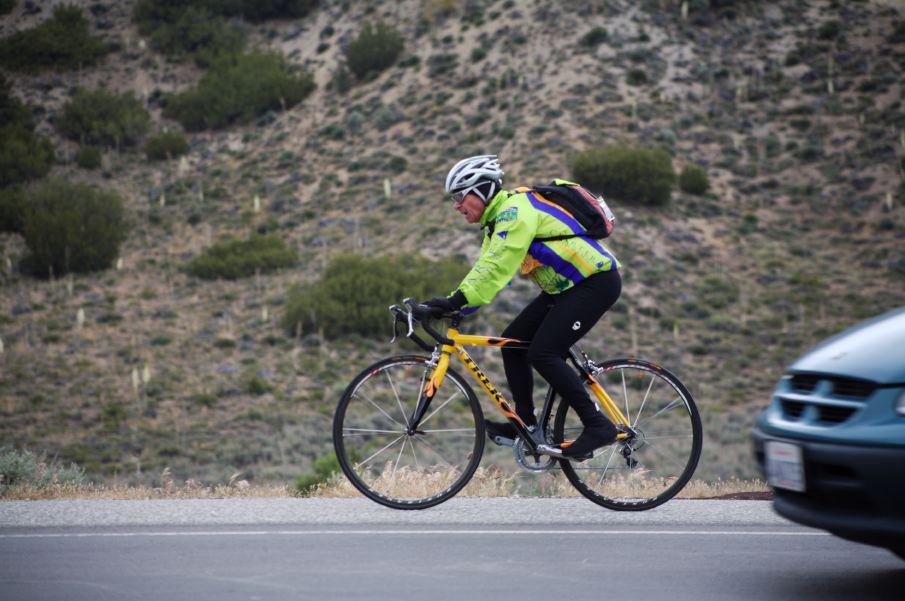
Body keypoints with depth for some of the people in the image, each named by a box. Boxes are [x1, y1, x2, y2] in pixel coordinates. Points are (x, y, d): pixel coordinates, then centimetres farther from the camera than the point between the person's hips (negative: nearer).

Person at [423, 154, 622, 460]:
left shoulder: (515, 210, -20)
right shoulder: (499, 218, 12)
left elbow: (496, 268, -30)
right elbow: (483, 269, 11)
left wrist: (455, 301, -34)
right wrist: (449, 305, -1)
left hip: (595, 282, -10)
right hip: (565, 287, 10)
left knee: (542, 354, -18)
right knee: (512, 339, 5)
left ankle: (598, 425, -13)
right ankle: (526, 423, 10)